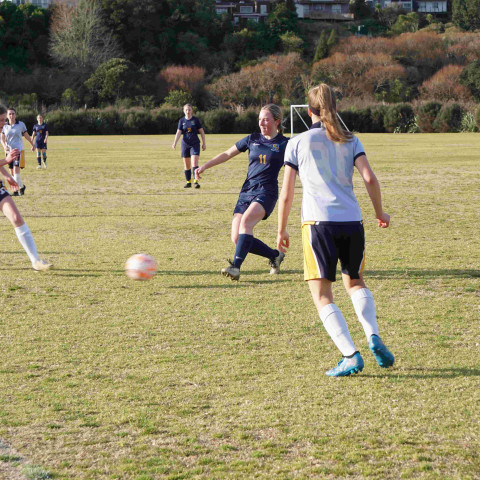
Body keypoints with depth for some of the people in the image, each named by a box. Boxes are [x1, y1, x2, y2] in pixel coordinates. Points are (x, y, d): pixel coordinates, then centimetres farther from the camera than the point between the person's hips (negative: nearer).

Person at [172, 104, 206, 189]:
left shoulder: (195, 120, -1)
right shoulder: (181, 121, 4)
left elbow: (201, 132, 4)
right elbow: (178, 132, 0)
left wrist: (204, 143, 3)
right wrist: (175, 142, -15)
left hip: (195, 144, -3)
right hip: (185, 144, 3)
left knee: (195, 163, -16)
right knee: (187, 165, 6)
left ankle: (196, 181, -19)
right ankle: (188, 182, 17)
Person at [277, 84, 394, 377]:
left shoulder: (298, 143, 8)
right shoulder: (350, 141, 12)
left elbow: (286, 194, 5)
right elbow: (370, 179, 0)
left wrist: (282, 231, 17)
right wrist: (380, 213, 15)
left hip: (318, 221, -3)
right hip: (352, 221, 3)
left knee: (322, 295, 2)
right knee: (355, 282, 24)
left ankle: (351, 355, -13)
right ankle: (373, 337, 1)